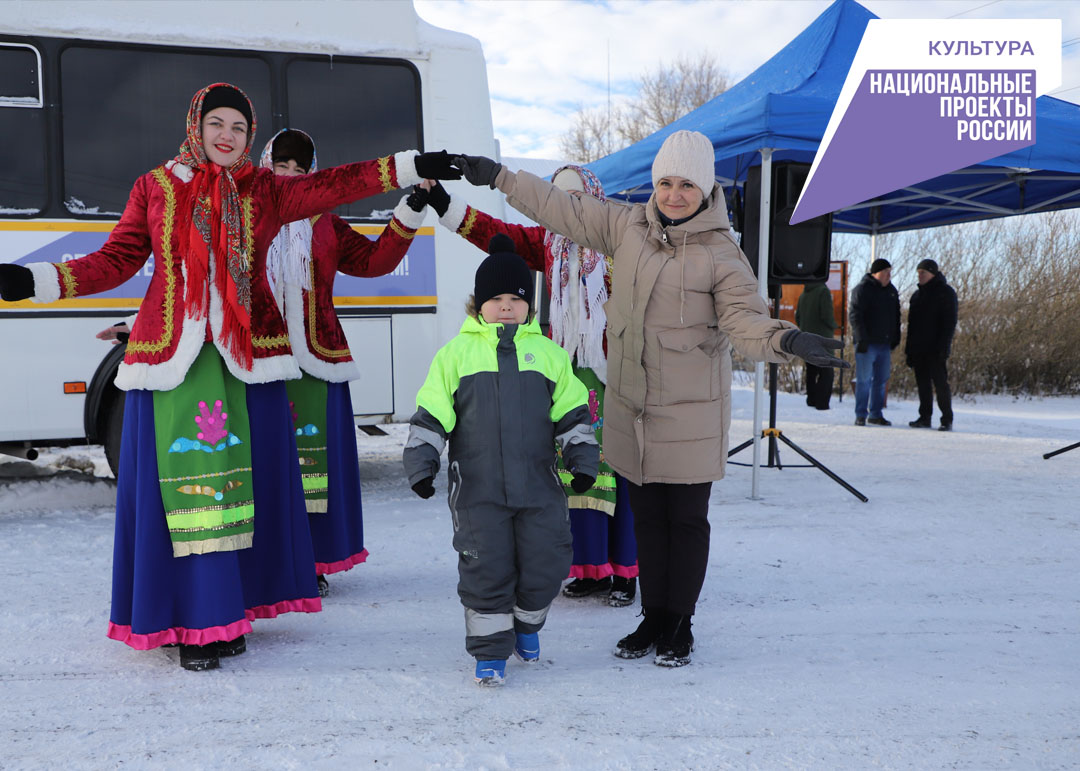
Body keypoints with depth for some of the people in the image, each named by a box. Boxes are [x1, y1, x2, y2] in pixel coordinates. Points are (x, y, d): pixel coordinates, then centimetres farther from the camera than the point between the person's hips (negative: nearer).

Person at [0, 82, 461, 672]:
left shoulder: (265, 190, 11)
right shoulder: (155, 188, 11)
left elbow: (333, 186, 3)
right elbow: (116, 262, 8)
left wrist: (411, 168, -5)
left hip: (247, 356, 1)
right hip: (170, 357, -1)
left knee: (245, 476, 1)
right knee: (180, 478, -4)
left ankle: (229, 612, 12)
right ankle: (193, 620, 5)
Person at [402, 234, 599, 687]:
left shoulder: (548, 354, 7)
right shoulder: (456, 353, 3)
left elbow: (573, 413, 10)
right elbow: (431, 415, 3)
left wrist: (582, 460, 3)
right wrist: (421, 462, -4)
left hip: (538, 483, 2)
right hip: (477, 487, -2)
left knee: (545, 562, 6)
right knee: (485, 568, 0)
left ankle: (526, 624, 34)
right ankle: (490, 649, 16)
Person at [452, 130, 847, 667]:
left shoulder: (721, 255, -9)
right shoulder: (626, 226, 4)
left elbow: (747, 321, -17)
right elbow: (561, 209, 14)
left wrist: (786, 340, -39)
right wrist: (498, 177, 19)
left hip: (691, 414, -4)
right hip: (631, 406, 4)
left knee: (687, 520, 5)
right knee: (646, 517, 13)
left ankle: (680, 626, 21)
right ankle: (653, 618, 27)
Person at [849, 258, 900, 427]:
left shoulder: (891, 290, 14)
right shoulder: (863, 289, -7)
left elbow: (896, 316, 21)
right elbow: (855, 315, -13)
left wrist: (895, 339, 14)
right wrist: (861, 339, -18)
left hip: (884, 344, 7)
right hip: (866, 343, -7)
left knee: (881, 381, 9)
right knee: (864, 380, -4)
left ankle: (875, 414, 16)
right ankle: (861, 415, 3)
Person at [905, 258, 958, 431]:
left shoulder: (946, 292, -3)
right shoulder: (917, 294, 19)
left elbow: (950, 322, -9)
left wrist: (943, 347, -18)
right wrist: (909, 349, 14)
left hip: (936, 350, -7)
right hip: (919, 349, 7)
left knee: (940, 383, -7)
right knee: (923, 384, 8)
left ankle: (947, 420, -3)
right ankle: (924, 417, 13)